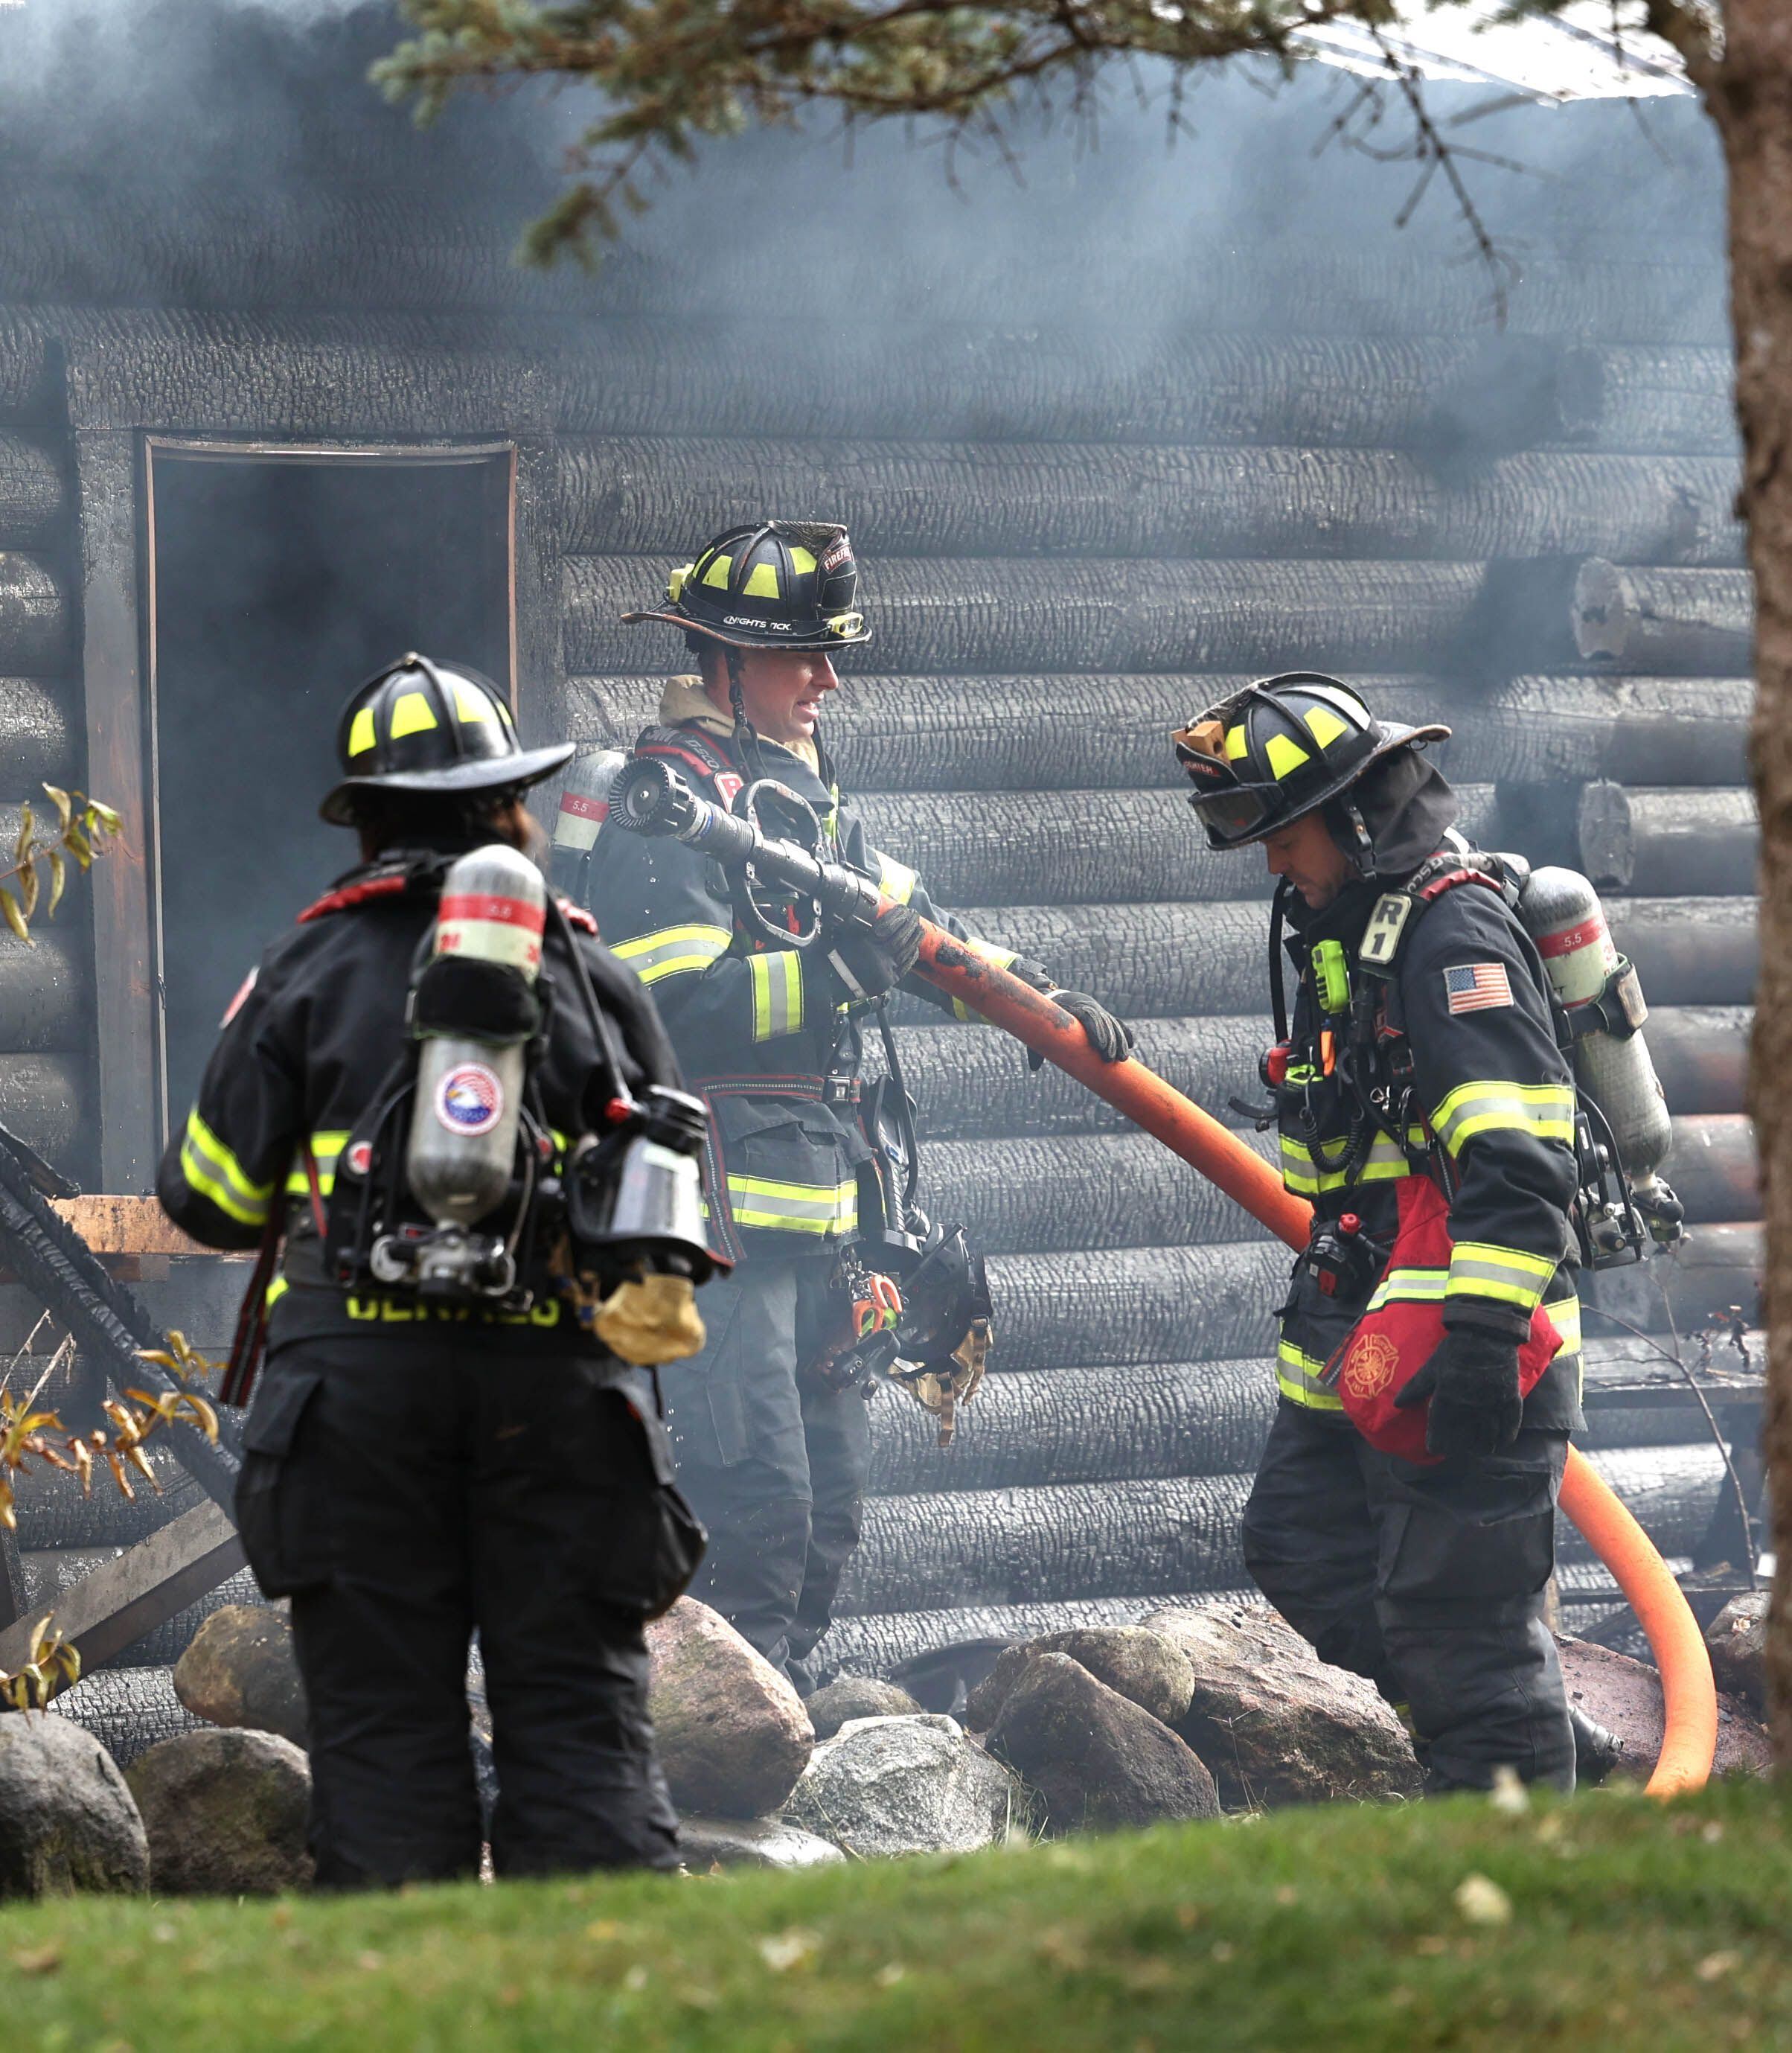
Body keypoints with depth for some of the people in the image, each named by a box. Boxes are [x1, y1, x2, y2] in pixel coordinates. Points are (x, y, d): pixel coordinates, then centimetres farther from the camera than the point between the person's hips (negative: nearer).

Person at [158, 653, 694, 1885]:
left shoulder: (310, 969, 5)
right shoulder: (590, 973, 9)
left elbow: (213, 1197, 6)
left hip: (359, 1373, -1)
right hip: (557, 1374, 1)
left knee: (384, 1726, 2)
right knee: (581, 1714, 3)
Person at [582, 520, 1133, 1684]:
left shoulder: (808, 787, 17)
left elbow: (909, 920, 29)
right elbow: (673, 1007, -23)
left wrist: (1050, 1002, 20)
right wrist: (833, 971, -29)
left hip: (812, 1209, 10)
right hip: (713, 1212, -10)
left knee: (828, 1502, 14)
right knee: (752, 1508, -13)